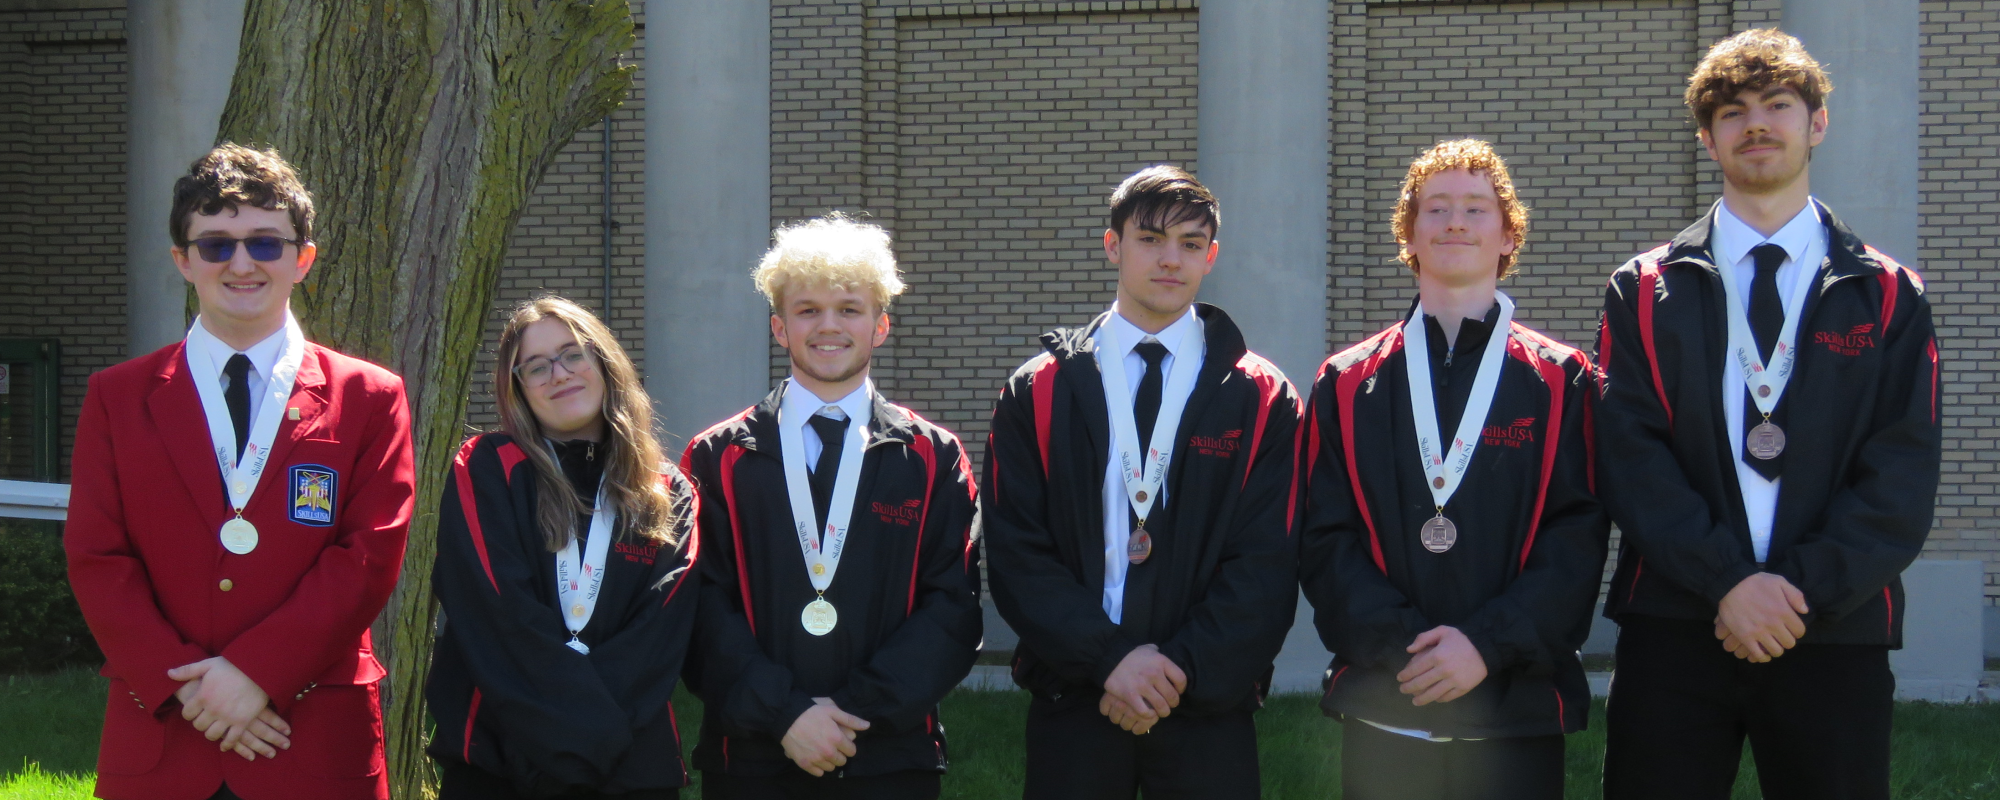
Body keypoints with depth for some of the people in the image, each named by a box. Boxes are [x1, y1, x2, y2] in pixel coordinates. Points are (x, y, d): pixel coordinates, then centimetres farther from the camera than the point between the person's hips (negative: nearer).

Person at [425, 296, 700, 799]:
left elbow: (663, 629, -3)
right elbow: (500, 615, -11)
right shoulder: (485, 471, 1)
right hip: (496, 757, -2)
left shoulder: (669, 497, 9)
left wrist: (599, 729, -18)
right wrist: (595, 718, -17)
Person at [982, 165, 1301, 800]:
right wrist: (1109, 657, -13)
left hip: (1209, 706, 0)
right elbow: (1015, 555, -1)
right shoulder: (1038, 392, 6)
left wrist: (1183, 666, -13)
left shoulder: (1262, 399, 6)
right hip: (1072, 702, 0)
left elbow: (1267, 563, -2)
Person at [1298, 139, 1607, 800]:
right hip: (1383, 712, 1)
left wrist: (1488, 644, -15)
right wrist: (1401, 643, -12)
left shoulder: (1561, 381, 7)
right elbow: (1325, 542, 2)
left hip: (1518, 708, -1)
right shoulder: (1348, 385, 10)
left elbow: (1578, 535, -3)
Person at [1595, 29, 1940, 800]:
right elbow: (1627, 454, -2)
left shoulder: (1888, 296, 9)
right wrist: (1727, 580, -14)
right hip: (1672, 629, 0)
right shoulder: (1645, 291, 9)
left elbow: (1903, 476, 0)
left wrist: (1807, 589, -13)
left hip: (1837, 631, 0)